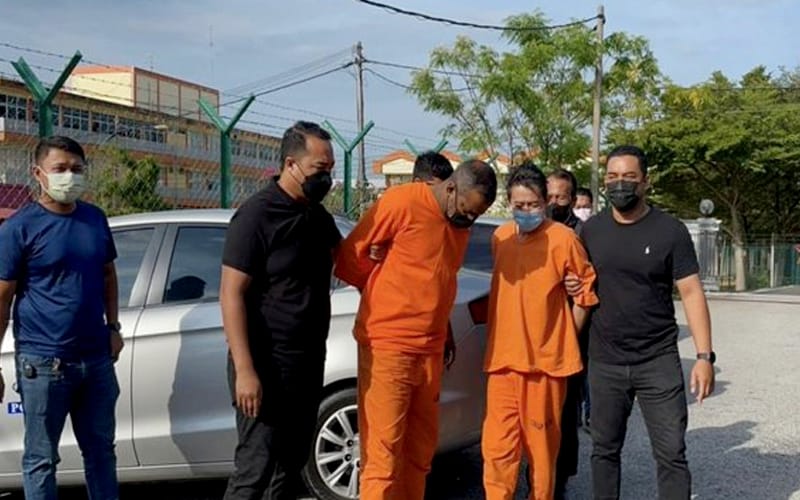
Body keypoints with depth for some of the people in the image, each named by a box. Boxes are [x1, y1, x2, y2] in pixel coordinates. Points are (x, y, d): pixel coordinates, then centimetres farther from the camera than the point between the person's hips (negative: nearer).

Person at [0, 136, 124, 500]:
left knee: (101, 450, 16)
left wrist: (113, 326, 11)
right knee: (41, 459, 7)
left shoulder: (95, 219, 8)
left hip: (96, 358, 5)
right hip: (43, 362, -5)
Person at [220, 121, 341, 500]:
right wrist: (244, 369, -23)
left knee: (292, 461, 13)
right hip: (266, 364, -8)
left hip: (309, 363, 8)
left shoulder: (318, 216, 10)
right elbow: (231, 295, -16)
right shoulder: (256, 215, -12)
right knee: (255, 467, -7)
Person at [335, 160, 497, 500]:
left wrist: (444, 333, 16)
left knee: (420, 452, 13)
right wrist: (386, 293, 4)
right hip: (387, 346, -7)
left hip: (430, 351, 7)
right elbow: (349, 257, -7)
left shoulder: (460, 223, 10)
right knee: (383, 454, -4)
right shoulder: (402, 203, -12)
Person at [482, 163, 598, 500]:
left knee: (542, 445, 6)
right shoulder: (500, 238, 9)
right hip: (503, 357, 4)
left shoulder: (563, 239, -8)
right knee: (497, 446, 1)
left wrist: (566, 341, 5)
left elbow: (585, 291, 1)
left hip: (546, 358, -4)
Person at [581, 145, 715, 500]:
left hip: (659, 362, -3)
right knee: (605, 450, 12)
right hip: (604, 363, 3)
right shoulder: (591, 230, 4)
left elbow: (691, 292, -6)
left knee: (671, 454, 0)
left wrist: (705, 355, -12)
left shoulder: (670, 231, -5)